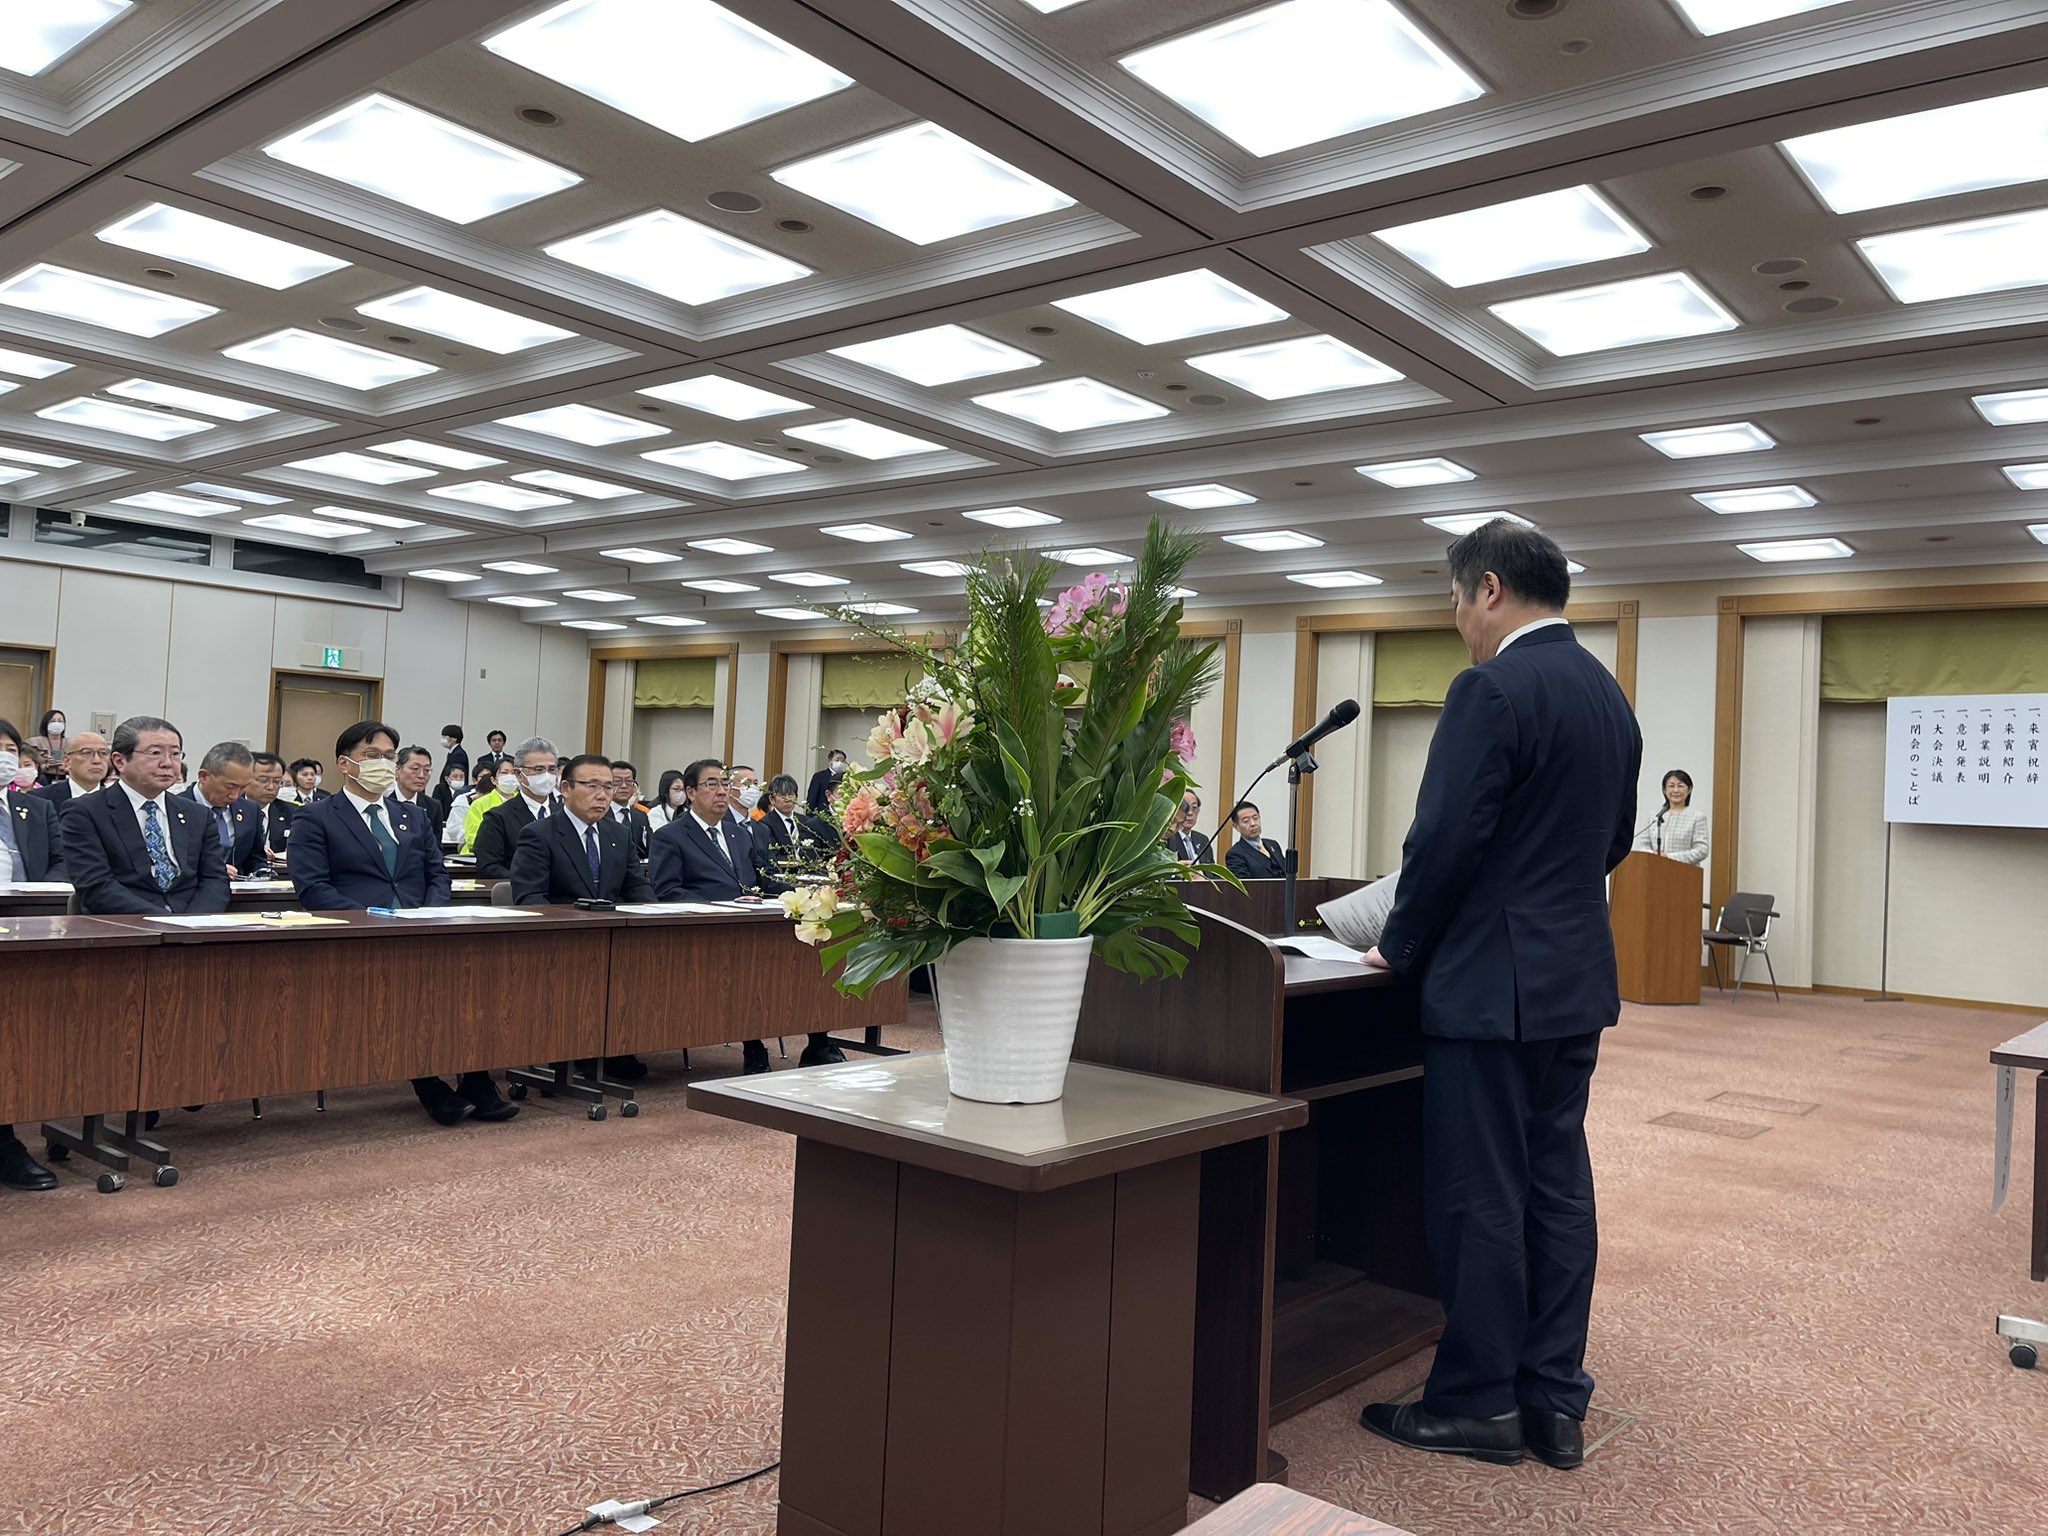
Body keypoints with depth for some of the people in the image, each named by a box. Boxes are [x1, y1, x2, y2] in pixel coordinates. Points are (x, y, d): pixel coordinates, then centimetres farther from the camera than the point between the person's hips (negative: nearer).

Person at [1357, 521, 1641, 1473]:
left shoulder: (1492, 690, -16)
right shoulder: (1609, 695, 12)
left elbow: (1444, 838, -18)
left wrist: (1399, 947, -4)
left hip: (1494, 986, -9)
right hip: (1576, 978, 9)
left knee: (1479, 1197, 2)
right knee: (1557, 1186, 13)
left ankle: (1477, 1404, 14)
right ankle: (1555, 1403, 22)